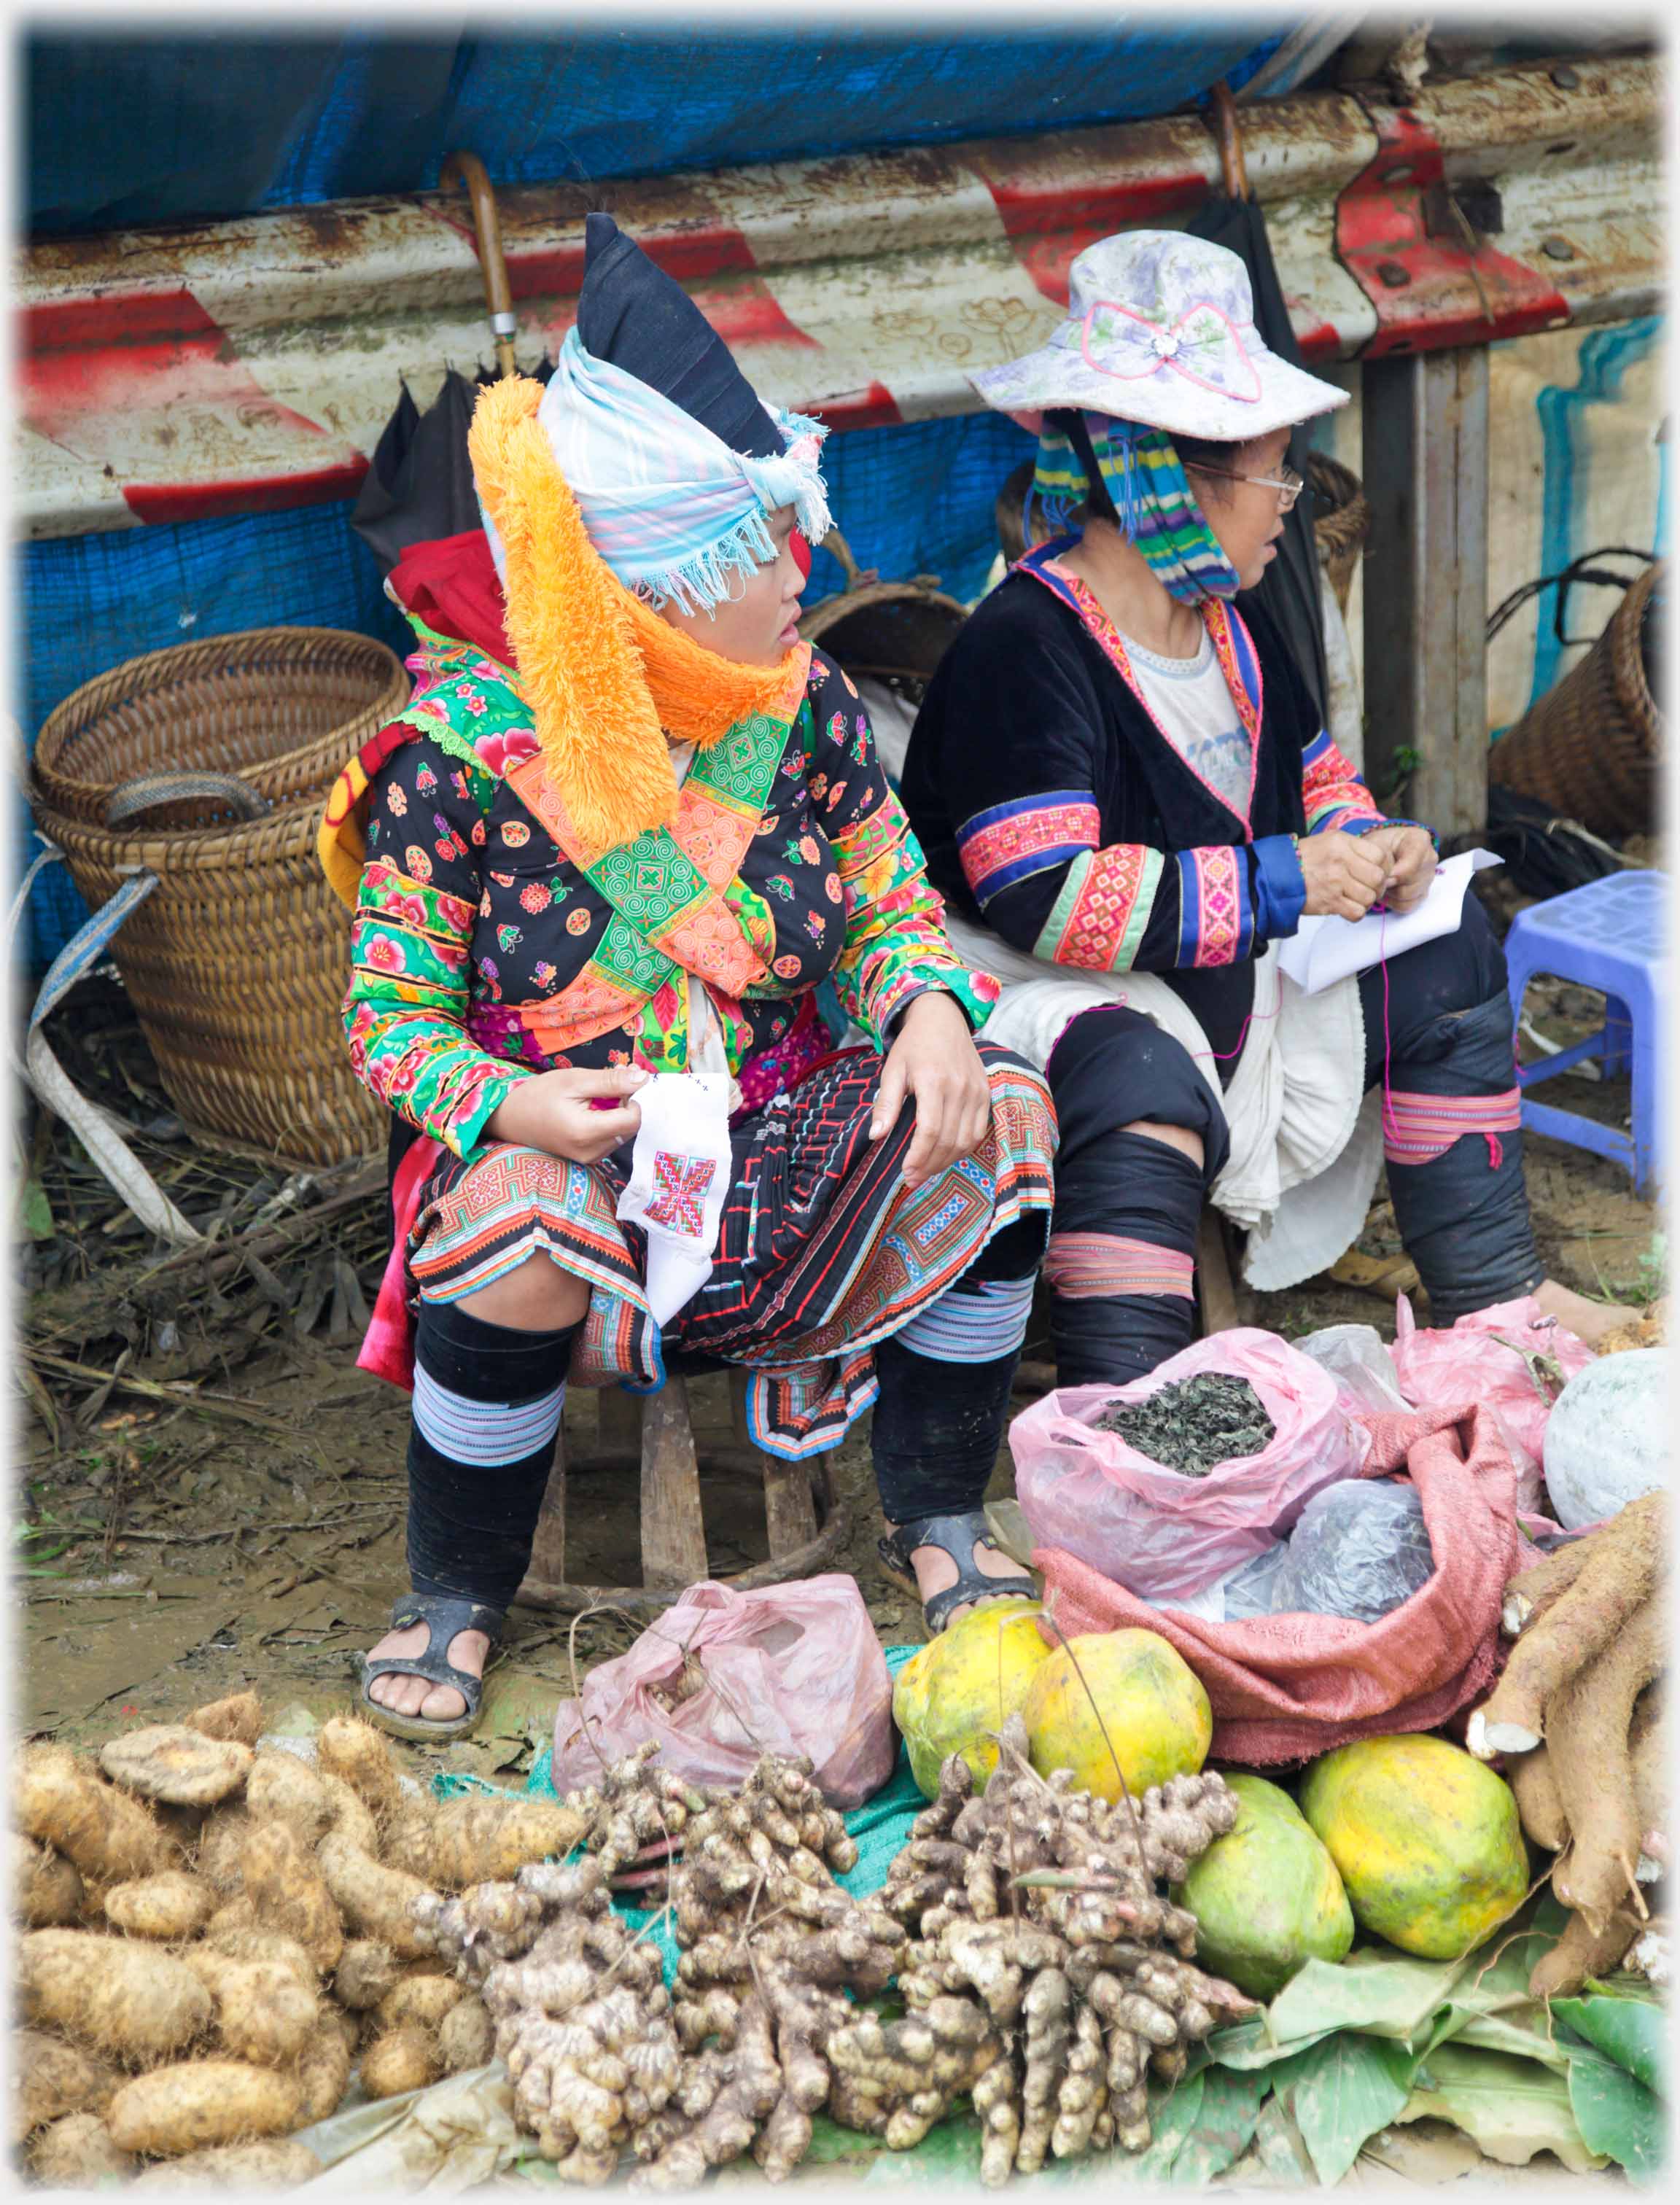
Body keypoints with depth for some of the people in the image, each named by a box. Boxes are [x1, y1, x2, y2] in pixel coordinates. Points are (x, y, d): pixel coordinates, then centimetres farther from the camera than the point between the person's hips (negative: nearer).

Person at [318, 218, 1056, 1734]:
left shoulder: (802, 709, -1)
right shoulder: (462, 754, -13)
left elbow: (894, 903, 9)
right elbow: (394, 1021, -8)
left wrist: (934, 1009, -14)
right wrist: (509, 1102, -29)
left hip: (783, 1128, 4)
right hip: (565, 1142, -4)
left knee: (997, 1114, -19)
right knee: (518, 1226, -37)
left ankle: (938, 1516, 1)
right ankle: (455, 1596, -9)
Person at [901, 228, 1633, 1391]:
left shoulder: (1232, 629, 8)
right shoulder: (1023, 649, -23)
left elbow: (1315, 779, 22)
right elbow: (1044, 900, -32)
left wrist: (1368, 849, -4)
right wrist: (1273, 885, -27)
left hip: (1229, 984, 10)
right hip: (1056, 999, -10)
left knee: (1443, 952, 8)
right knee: (1136, 1073, -40)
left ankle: (1489, 1291, 15)